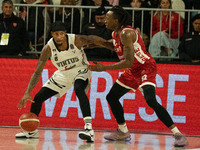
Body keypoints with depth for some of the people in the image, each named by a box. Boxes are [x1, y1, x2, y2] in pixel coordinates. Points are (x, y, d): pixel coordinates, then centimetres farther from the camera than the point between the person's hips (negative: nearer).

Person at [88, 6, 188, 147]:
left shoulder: (126, 33, -24)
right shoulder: (115, 34, 4)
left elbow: (128, 62, -30)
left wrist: (104, 68, -28)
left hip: (146, 68, -10)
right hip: (132, 71, 10)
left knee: (151, 100, -28)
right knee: (111, 97, 12)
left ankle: (178, 134, -25)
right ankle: (123, 132, 27)